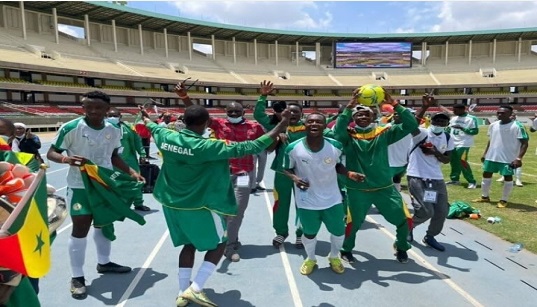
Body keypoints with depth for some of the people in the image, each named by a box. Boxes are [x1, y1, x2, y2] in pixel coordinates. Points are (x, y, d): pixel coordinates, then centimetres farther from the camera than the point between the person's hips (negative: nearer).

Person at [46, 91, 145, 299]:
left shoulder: (114, 130, -2)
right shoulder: (70, 128, -17)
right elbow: (51, 153, -10)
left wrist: (131, 172, -1)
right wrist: (66, 159, -32)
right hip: (80, 187, -5)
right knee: (80, 229, -1)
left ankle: (103, 263, 38)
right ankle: (77, 277, 14)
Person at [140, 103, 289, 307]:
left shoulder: (167, 137, -5)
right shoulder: (207, 146, -23)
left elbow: (155, 128, 20)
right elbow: (244, 148, -24)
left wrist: (147, 120, 45)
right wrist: (279, 129, -18)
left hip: (172, 204, 7)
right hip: (200, 205, -7)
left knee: (189, 244, 22)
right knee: (219, 244, 12)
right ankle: (195, 289, 4)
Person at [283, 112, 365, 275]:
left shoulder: (336, 146, -12)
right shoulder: (293, 148, -18)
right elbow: (286, 169, -3)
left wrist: (349, 173, -12)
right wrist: (294, 178, -24)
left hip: (332, 199, 2)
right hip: (307, 201, -2)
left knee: (339, 231, 16)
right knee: (309, 233, 15)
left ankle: (334, 257, 49)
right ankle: (310, 259, 48)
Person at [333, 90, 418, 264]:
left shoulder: (383, 133, 1)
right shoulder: (349, 136, -4)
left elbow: (411, 125, -8)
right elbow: (338, 129, -27)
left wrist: (394, 104, -17)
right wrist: (350, 106, -29)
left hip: (385, 188, 3)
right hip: (357, 190, -2)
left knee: (404, 219, 8)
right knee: (353, 223, 5)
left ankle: (401, 248, 37)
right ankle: (346, 250, 34)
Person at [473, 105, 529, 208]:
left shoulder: (517, 126, -14)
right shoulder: (493, 125, 5)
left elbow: (524, 143, -14)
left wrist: (519, 158, -23)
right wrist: (485, 153, 14)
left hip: (509, 158, -6)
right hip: (491, 156, 6)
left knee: (508, 177, 3)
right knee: (486, 174, 11)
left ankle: (504, 200, 16)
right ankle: (485, 197, 27)